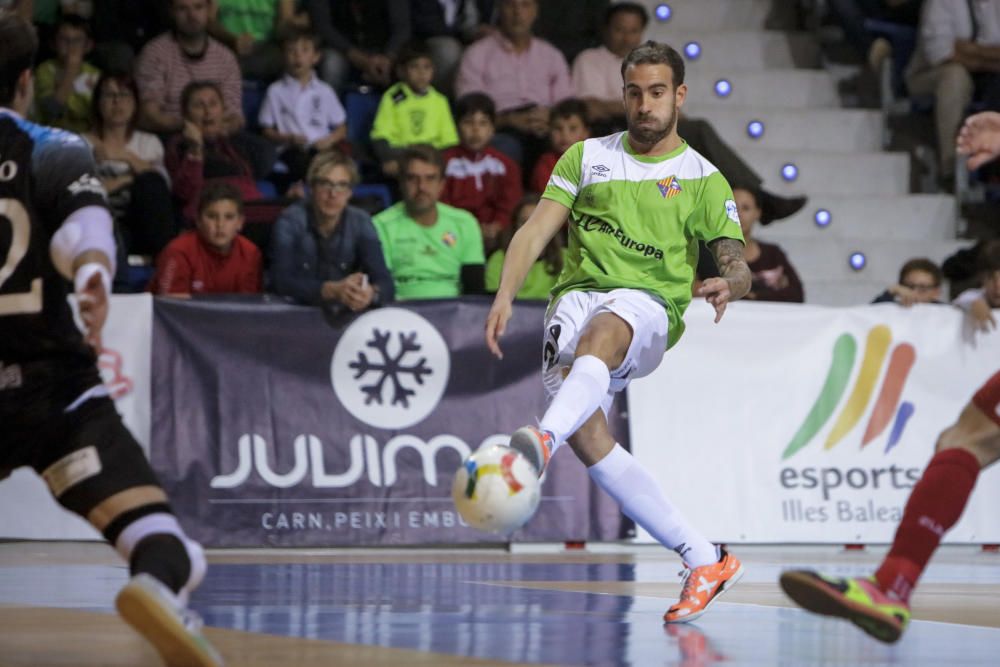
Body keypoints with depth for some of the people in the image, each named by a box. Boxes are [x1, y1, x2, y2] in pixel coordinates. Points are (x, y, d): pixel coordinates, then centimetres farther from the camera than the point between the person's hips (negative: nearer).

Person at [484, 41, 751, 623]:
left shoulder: (702, 179, 13)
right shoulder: (588, 158, 20)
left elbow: (737, 265, 4)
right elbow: (536, 231, 11)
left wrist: (728, 284, -21)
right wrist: (505, 297, -6)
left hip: (649, 304, -3)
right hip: (578, 295, 3)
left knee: (599, 335, -41)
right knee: (589, 438, -20)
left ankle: (544, 440, -70)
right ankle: (706, 560, -14)